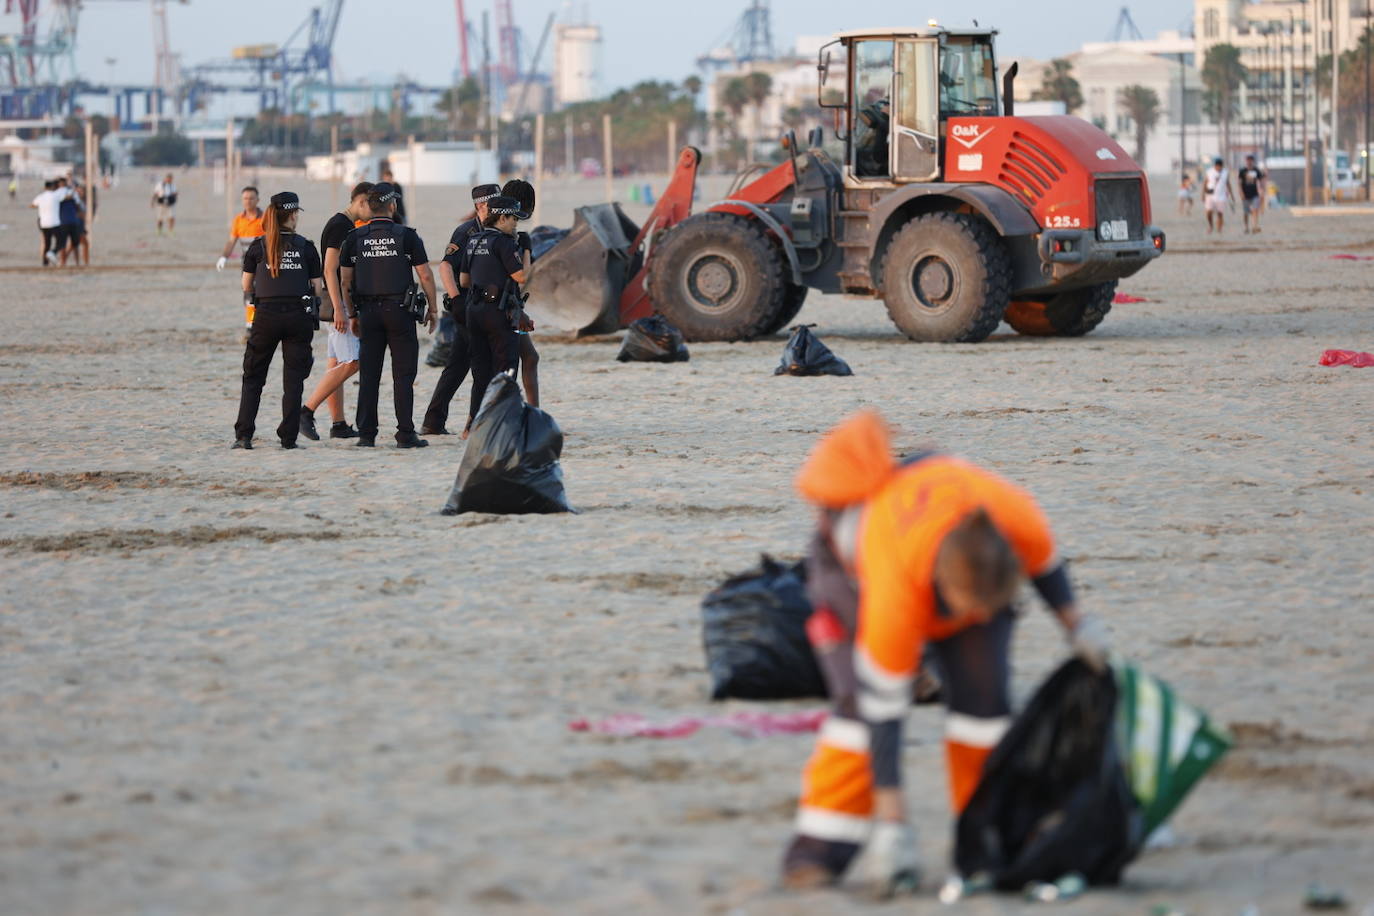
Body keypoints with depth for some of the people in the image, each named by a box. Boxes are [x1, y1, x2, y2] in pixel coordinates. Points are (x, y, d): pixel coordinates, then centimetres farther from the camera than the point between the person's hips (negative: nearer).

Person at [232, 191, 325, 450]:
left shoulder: (259, 246, 2)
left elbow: (246, 286, 7)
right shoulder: (306, 247, 1)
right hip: (298, 316, 0)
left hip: (266, 315, 0)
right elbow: (318, 288, 2)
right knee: (293, 379, 6)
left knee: (253, 377, 9)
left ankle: (243, 435, 0)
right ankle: (288, 437, 2)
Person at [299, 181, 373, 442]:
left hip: (348, 304, 10)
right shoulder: (339, 225, -13)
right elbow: (330, 270, -19)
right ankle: (307, 411, -13)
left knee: (337, 365, 9)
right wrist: (338, 310, -24)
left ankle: (339, 425, 9)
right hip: (339, 303, -10)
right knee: (351, 362, -14)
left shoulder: (350, 226, 18)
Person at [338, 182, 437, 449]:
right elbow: (425, 276, -4)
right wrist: (433, 309, 6)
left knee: (368, 375, 6)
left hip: (368, 312, 3)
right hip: (399, 311, -3)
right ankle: (405, 434, -3)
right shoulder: (406, 236, -5)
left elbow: (345, 281, 6)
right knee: (403, 374, 0)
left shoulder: (355, 237, 3)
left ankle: (366, 434, 4)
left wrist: (352, 313, 15)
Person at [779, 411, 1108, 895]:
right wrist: (891, 822, -34)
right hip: (849, 561, -4)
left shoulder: (1014, 514, -40)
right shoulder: (895, 597, -46)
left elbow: (1042, 560, -11)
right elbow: (883, 710, -37)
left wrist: (1074, 623, -2)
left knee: (982, 692, -9)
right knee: (861, 701, -21)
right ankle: (818, 851, -15)